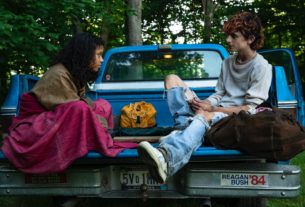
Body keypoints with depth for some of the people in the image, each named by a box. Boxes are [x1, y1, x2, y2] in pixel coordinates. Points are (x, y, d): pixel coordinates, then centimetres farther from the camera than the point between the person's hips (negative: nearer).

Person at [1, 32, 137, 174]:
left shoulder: (76, 73, 4)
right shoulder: (59, 75, -23)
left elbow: (83, 101, 3)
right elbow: (74, 110, -23)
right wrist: (104, 124, -16)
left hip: (58, 120, 9)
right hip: (36, 124, -9)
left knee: (103, 105, 1)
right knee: (79, 109, -35)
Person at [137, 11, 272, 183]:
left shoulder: (262, 67, -4)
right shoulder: (228, 62, 18)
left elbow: (250, 108, -11)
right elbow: (218, 95, 15)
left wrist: (212, 109, -16)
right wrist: (207, 104, -9)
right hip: (215, 112, 7)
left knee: (203, 116, -42)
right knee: (172, 79, -3)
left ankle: (166, 158, -71)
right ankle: (188, 127, -28)